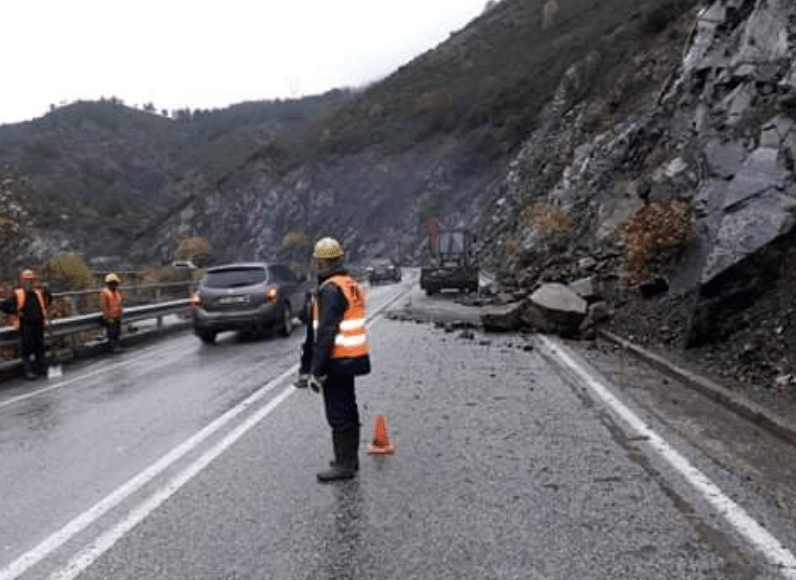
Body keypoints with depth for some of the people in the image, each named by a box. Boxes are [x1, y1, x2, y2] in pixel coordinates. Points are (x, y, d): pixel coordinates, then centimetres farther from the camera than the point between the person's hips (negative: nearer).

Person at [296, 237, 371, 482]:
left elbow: (326, 333, -22)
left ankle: (344, 464, 4)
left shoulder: (330, 290, -17)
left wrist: (316, 370, -20)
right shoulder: (352, 285, 14)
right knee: (348, 409, 18)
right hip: (353, 358, 10)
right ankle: (350, 458, 29)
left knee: (338, 413, -2)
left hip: (337, 360, -10)